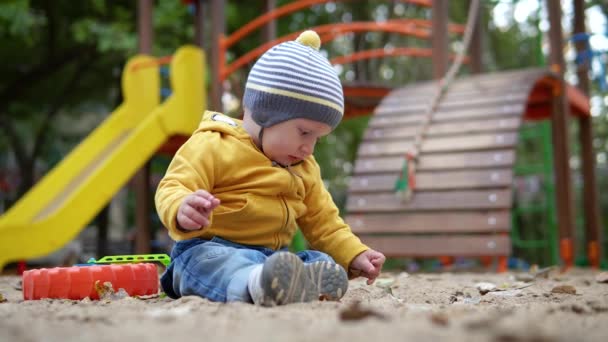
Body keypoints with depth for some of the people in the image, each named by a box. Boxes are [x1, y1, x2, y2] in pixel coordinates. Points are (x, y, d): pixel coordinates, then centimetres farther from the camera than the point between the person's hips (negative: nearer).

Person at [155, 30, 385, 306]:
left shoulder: (304, 169, 19)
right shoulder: (213, 147, -5)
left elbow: (323, 223, 24)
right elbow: (172, 189, -14)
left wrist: (355, 256, 8)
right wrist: (182, 211, -39)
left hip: (273, 257, 7)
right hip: (210, 249, -6)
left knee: (323, 262, -22)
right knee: (217, 264, -41)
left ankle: (307, 281, -56)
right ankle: (254, 284, -73)